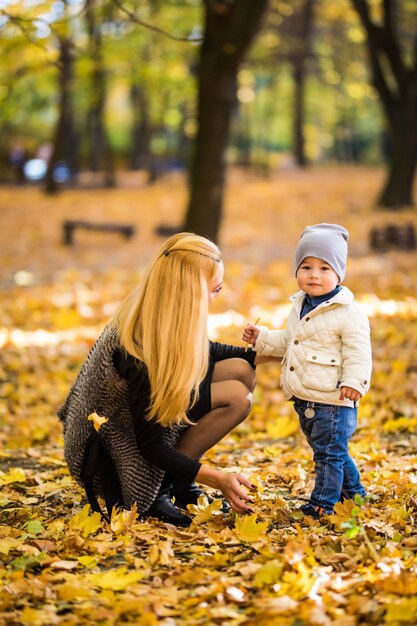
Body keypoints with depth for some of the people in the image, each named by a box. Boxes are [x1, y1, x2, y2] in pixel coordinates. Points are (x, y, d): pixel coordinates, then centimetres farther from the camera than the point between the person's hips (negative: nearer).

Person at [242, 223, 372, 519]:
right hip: (304, 400, 9)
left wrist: (354, 381, -29)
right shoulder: (299, 308, 12)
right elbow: (287, 341, 26)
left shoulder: (349, 313, -14)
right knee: (330, 452, 21)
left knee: (329, 453, -1)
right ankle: (353, 491, 37)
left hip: (332, 401, -9)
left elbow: (358, 352, -18)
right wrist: (262, 338, 17)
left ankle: (323, 503, 8)